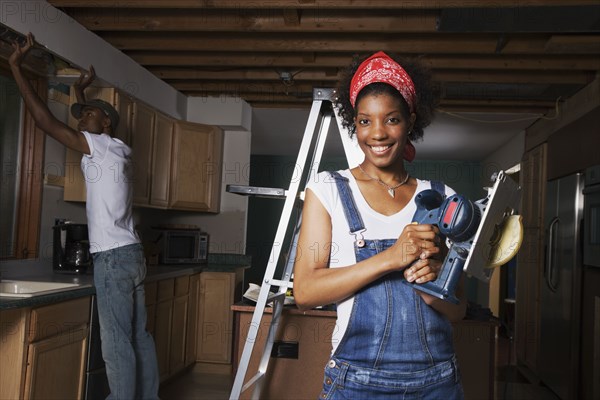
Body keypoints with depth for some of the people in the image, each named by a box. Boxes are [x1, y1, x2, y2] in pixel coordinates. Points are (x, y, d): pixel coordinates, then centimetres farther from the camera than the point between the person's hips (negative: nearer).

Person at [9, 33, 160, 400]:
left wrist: (16, 67, -4)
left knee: (117, 342, -7)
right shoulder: (115, 151, 17)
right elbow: (85, 128, 37)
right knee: (139, 337, 11)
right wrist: (82, 93, 46)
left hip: (113, 258, -9)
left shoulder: (106, 145, -6)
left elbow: (46, 121, -9)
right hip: (129, 254, 9)